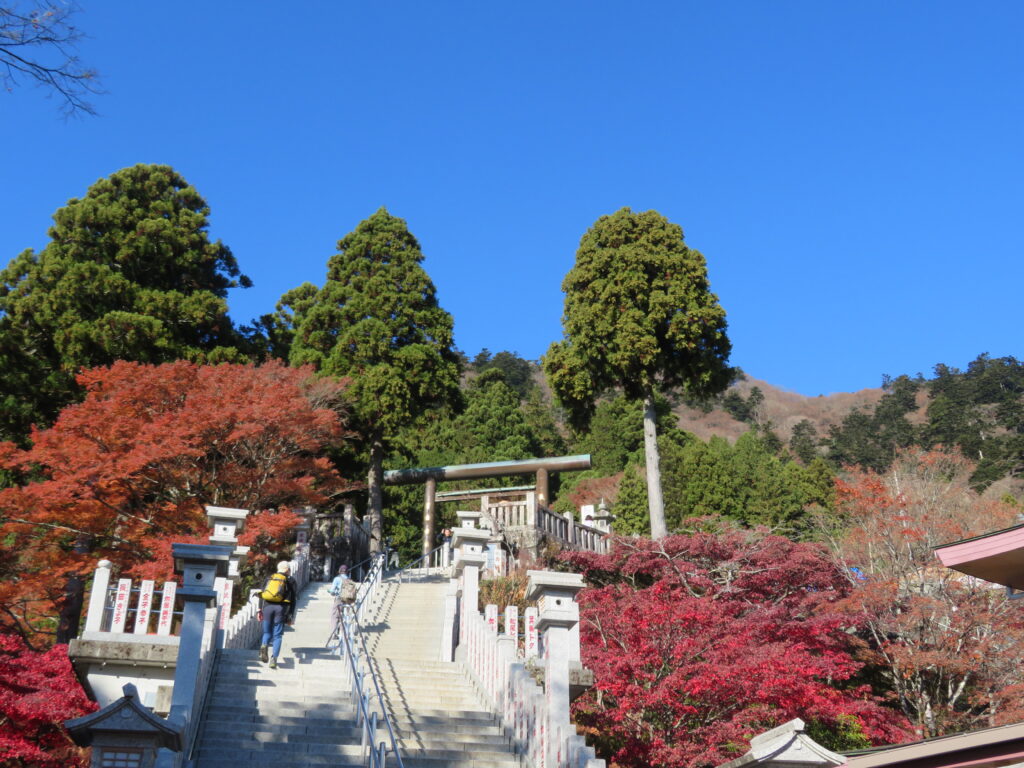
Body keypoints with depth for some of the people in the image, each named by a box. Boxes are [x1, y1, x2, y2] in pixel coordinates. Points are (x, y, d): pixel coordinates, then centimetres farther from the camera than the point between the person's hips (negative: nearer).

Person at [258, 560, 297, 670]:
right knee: (277, 635, 3)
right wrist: (291, 616, 7)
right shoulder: (290, 581, 11)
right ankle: (274, 658, -8)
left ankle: (264, 645, -17)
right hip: (281, 608, -2)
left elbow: (262, 594, 9)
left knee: (267, 632, 14)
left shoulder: (269, 578, 18)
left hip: (267, 607, 2)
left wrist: (260, 609, 7)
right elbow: (293, 599, 5)